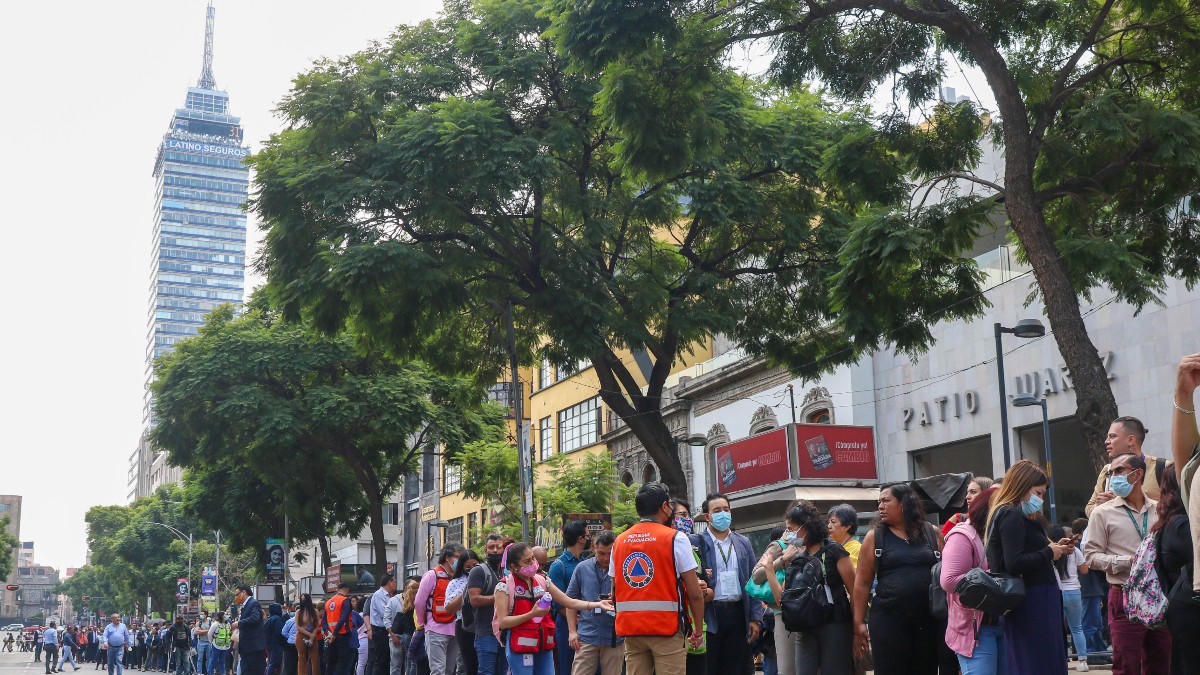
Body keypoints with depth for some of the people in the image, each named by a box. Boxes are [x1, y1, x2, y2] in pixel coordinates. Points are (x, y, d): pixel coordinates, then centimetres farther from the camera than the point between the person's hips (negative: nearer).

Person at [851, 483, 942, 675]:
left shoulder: (932, 533, 7)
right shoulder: (874, 537, 3)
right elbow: (862, 583, 2)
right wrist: (859, 623, -3)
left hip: (929, 619, 1)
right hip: (888, 620, -1)